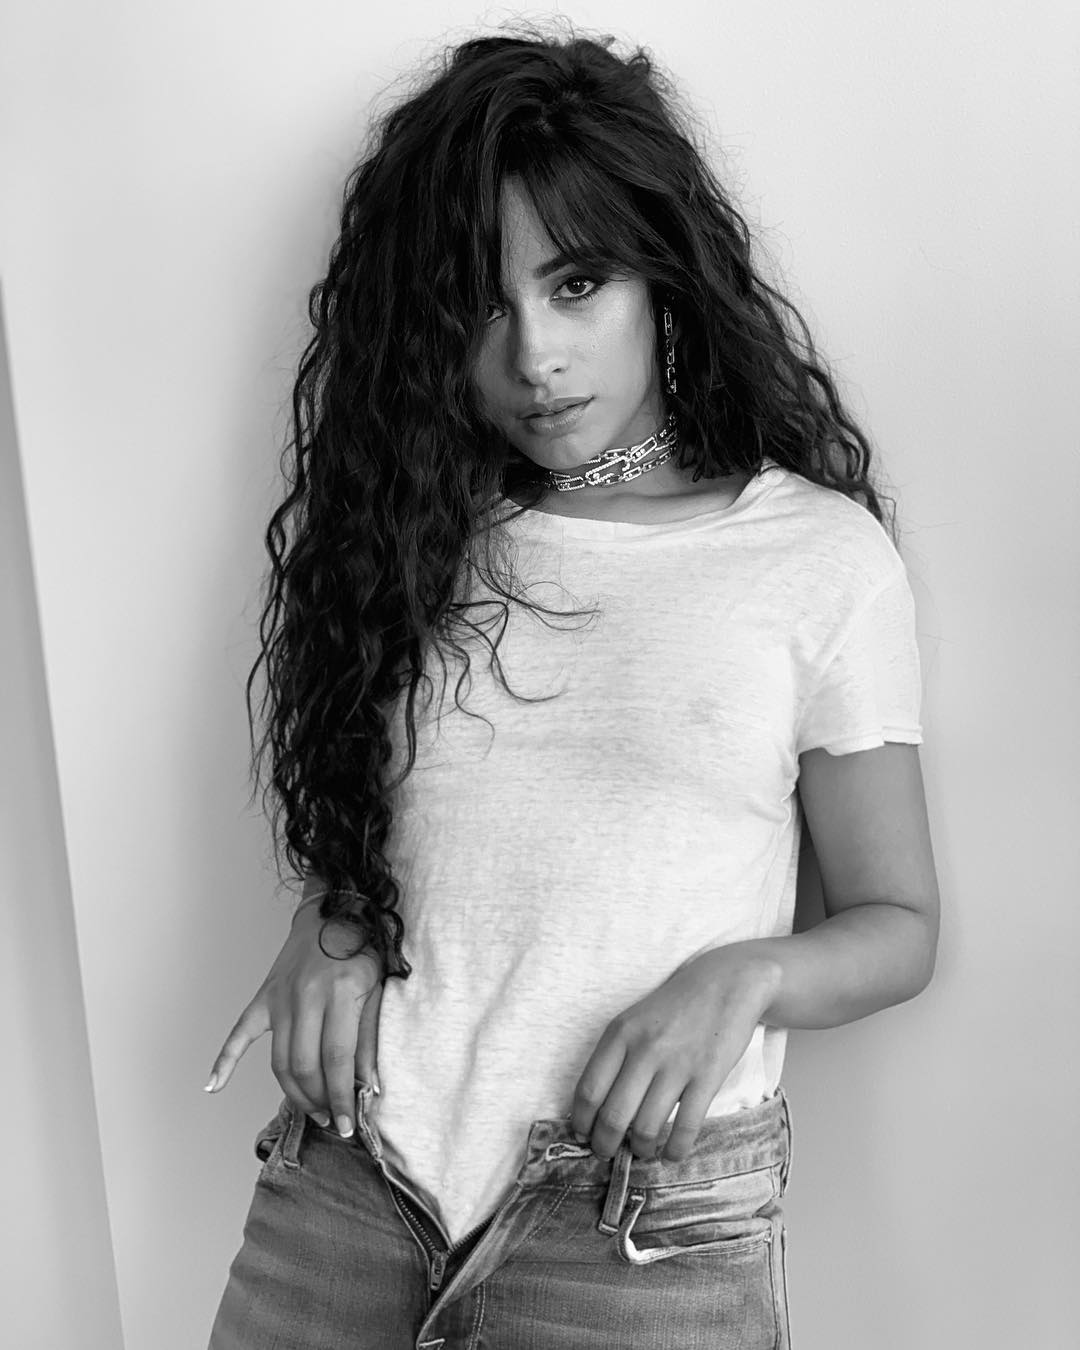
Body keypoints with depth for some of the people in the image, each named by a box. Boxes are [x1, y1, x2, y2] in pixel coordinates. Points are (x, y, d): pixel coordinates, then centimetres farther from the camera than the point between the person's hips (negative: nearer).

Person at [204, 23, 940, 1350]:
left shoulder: (823, 556, -4)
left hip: (649, 1218, -2)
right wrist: (332, 922, -5)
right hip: (345, 1175, 3)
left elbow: (897, 927, 1)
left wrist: (740, 975, -18)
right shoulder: (415, 534, 7)